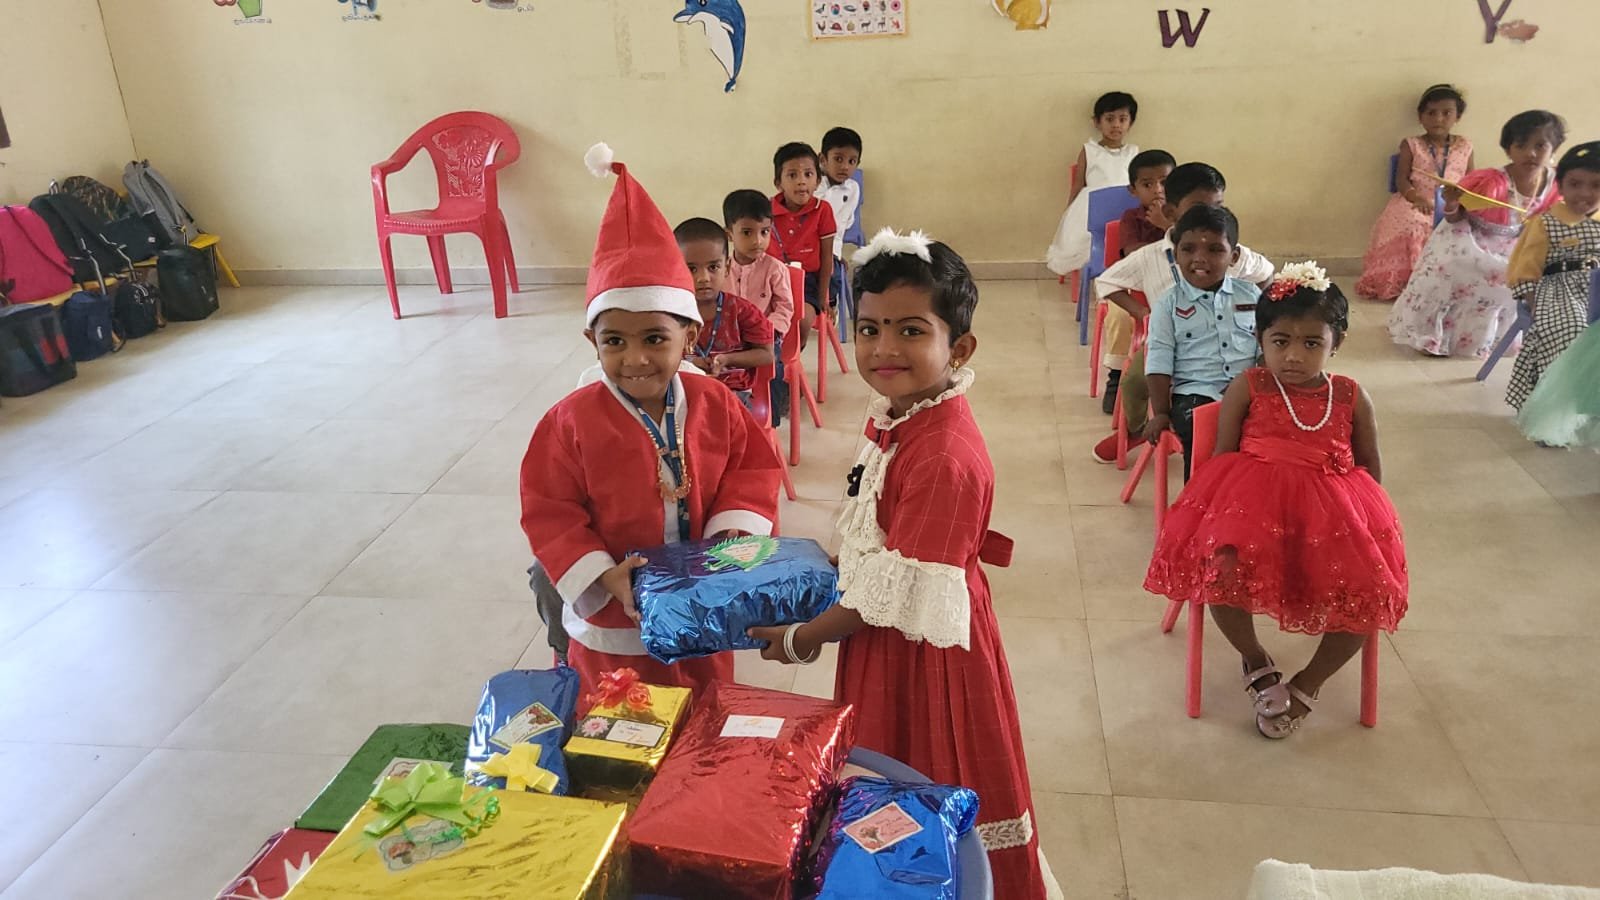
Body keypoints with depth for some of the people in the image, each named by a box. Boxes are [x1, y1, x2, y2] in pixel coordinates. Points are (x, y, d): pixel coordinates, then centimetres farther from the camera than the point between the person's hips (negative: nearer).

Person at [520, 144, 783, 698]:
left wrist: (736, 525, -12)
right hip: (612, 629, -2)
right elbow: (549, 510, -13)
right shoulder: (572, 420, -17)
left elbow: (753, 467, 4)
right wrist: (603, 575, -22)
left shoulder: (716, 406, -9)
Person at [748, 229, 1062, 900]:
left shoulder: (945, 459, -31)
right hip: (881, 634, 9)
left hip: (922, 655, -9)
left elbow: (900, 594, -25)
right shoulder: (895, 416, -3)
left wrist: (803, 639, -13)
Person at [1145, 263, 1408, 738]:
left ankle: (1308, 683, 8)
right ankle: (1256, 662, 4)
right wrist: (1225, 502, -13)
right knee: (1223, 572, -30)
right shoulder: (1247, 389, 0)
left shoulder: (1352, 399, 7)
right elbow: (1222, 458, 2)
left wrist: (1360, 515, 1)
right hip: (1252, 500, -2)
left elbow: (1370, 469, 16)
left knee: (1370, 593, -19)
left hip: (1331, 508, 3)